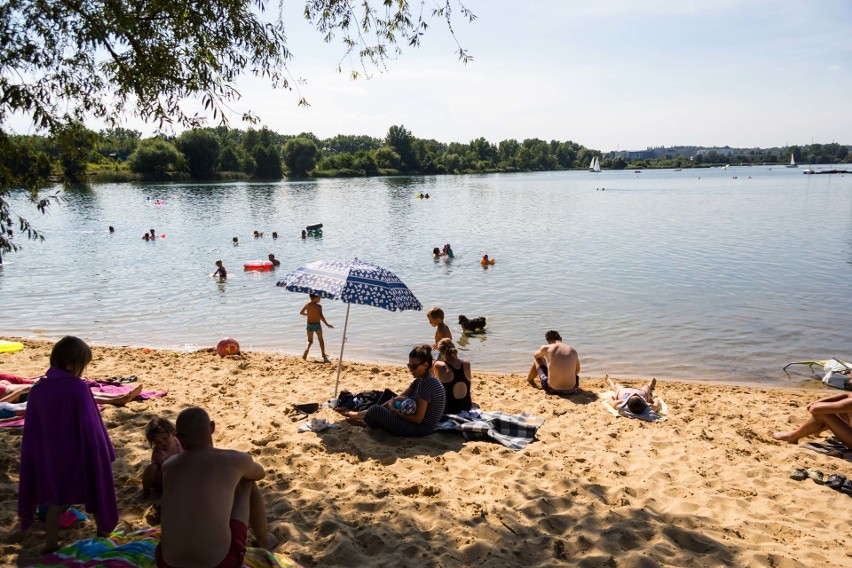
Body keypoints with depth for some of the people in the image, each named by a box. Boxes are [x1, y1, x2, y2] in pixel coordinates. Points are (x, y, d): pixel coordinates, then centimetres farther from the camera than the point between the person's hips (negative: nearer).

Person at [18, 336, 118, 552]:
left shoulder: (37, 390, -7)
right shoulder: (78, 387, -22)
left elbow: (31, 431, 1)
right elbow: (91, 426, -19)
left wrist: (37, 461, 13)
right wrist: (105, 455, -8)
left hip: (52, 458, 4)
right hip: (81, 456, -3)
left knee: (55, 501, 20)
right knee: (94, 492, 19)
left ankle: (50, 545, 23)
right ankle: (104, 532, 35)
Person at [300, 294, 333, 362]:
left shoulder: (307, 305, 1)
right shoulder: (318, 306, -13)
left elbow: (301, 313, 14)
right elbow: (321, 316, -22)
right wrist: (327, 324, -14)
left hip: (309, 324, 3)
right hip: (317, 324, -3)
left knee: (310, 341, 17)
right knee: (320, 340, 16)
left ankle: (307, 349, -15)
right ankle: (324, 356, 13)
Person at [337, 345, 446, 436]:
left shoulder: (427, 384, -23)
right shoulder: (421, 380, 7)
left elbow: (418, 419, -23)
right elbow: (402, 396, 10)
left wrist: (396, 412, -13)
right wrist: (394, 401, -13)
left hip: (420, 429, -10)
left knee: (375, 410, -9)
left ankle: (354, 415, 22)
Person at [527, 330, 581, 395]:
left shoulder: (546, 348, -2)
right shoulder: (573, 351, 6)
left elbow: (535, 356, 23)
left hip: (552, 389, -2)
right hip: (571, 389, 2)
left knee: (537, 359, 23)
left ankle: (529, 379, 50)